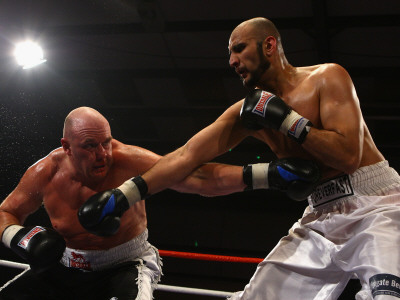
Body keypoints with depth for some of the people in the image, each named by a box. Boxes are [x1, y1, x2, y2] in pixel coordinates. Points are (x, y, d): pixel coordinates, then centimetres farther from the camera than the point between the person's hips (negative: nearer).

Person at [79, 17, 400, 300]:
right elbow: (186, 156, -2)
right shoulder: (247, 111, 6)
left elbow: (349, 156, -16)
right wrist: (124, 194, -12)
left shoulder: (327, 77, -7)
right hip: (322, 217, 5)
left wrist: (286, 119, -17)